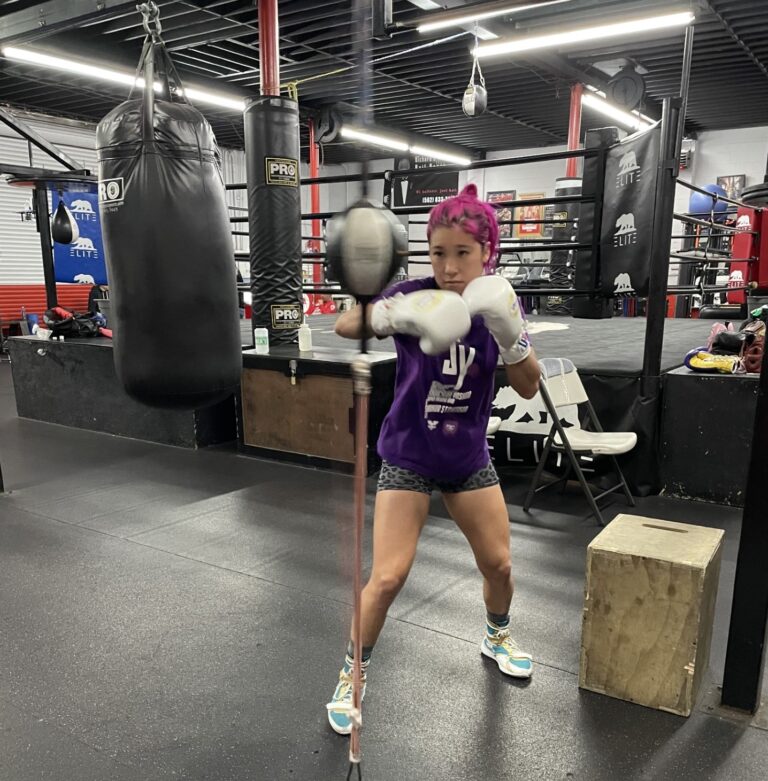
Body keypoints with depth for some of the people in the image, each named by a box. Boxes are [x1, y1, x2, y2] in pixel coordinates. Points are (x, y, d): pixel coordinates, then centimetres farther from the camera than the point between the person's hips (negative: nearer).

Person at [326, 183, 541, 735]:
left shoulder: (497, 301, -7)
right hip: (408, 457, -3)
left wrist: (510, 335, -28)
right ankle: (353, 674, 19)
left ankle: (497, 637, 46)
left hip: (469, 458, 4)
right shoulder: (415, 294, -16)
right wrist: (393, 315, -49)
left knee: (499, 564, 13)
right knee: (387, 578, -8)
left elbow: (529, 388, -10)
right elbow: (344, 326, -30)